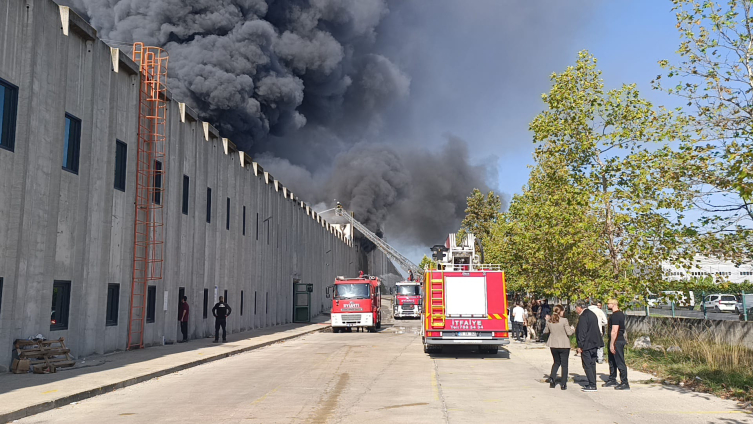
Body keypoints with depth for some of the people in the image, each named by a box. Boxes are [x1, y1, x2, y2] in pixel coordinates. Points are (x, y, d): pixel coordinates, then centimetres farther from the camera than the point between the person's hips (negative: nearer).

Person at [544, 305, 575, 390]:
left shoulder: (549, 321, -1)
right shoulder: (564, 320, -15)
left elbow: (545, 331, 11)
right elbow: (569, 332, -14)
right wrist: (573, 329, 7)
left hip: (553, 345, 4)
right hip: (564, 345, -4)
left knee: (556, 362, 21)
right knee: (564, 364, 7)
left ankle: (552, 378, 4)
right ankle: (563, 384, 7)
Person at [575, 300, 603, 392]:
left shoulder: (583, 317, -15)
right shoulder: (592, 314, 14)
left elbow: (582, 332, -18)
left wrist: (580, 346, -15)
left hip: (587, 344, -9)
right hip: (594, 343, 9)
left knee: (587, 365, -5)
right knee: (592, 364, 14)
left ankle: (592, 385, -6)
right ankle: (592, 384, 18)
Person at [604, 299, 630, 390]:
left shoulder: (615, 316, -19)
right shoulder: (621, 314, 14)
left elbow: (614, 331, -23)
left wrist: (612, 344, -21)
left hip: (616, 341, -11)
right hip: (620, 339, 11)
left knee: (620, 362, -6)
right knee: (612, 360, 19)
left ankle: (625, 383, -2)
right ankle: (612, 380, 29)